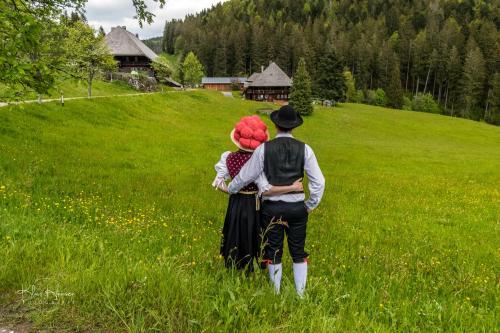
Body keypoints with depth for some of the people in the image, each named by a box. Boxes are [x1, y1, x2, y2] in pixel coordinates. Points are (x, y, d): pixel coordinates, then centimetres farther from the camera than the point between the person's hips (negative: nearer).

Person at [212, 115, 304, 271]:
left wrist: (233, 191, 10)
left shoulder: (229, 158, -8)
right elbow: (266, 189, -27)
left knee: (235, 245, 20)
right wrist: (292, 187, -22)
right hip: (255, 206, -4)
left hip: (235, 206, 4)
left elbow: (218, 183, -5)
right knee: (251, 244, 14)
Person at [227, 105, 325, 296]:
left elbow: (246, 176, 2)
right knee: (298, 252, 14)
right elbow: (318, 181, -2)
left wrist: (230, 189, 20)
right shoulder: (304, 149, -3)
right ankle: (300, 294, 22)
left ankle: (276, 293, 26)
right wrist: (311, 205, 10)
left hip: (272, 207, -1)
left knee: (274, 252, 13)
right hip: (297, 207, 1)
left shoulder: (264, 149, -7)